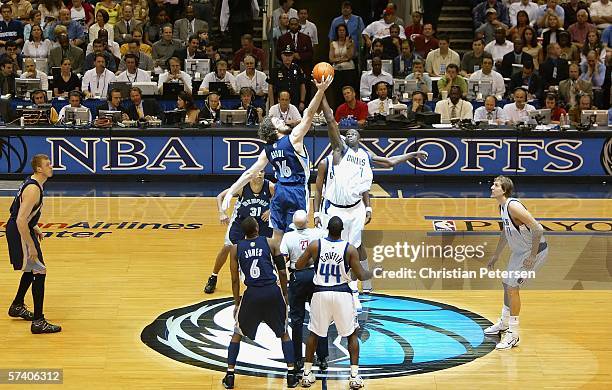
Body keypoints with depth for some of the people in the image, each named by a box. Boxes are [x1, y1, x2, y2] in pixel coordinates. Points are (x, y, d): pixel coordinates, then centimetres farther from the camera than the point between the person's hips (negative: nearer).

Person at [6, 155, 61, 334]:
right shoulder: (33, 189, -25)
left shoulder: (33, 183, 7)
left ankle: (17, 306, 42)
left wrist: (34, 228, 20)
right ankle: (38, 322, -9)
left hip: (19, 228, 10)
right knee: (39, 272, -10)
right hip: (19, 232, -10)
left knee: (32, 269, 25)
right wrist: (31, 246, -26)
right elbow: (20, 220, -30)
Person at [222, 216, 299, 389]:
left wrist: (237, 302, 18)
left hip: (252, 294, 0)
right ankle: (291, 374, 12)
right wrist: (284, 294, 16)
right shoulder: (270, 243, 4)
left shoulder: (236, 249, 6)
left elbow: (235, 279, 8)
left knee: (237, 334, 20)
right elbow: (282, 272, 4)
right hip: (273, 292, 0)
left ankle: (229, 375, 15)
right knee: (284, 333, 19)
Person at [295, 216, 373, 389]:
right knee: (353, 334, 14)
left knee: (314, 333, 19)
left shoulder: (315, 245, -5)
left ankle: (307, 374, 18)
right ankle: (354, 376, 6)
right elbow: (361, 276, -5)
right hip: (342, 294, -1)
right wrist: (373, 273, 16)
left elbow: (298, 266, 4)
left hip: (320, 293, 2)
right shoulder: (349, 249, -9)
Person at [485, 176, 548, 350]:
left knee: (512, 287, -11)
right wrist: (496, 256, 24)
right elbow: (505, 232, 20)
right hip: (519, 250, 10)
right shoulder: (502, 206, 4)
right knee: (507, 283, 21)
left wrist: (532, 257, -27)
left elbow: (538, 229, -30)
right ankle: (504, 323, 43)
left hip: (535, 251, -10)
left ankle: (513, 335, -3)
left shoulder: (513, 206, -27)